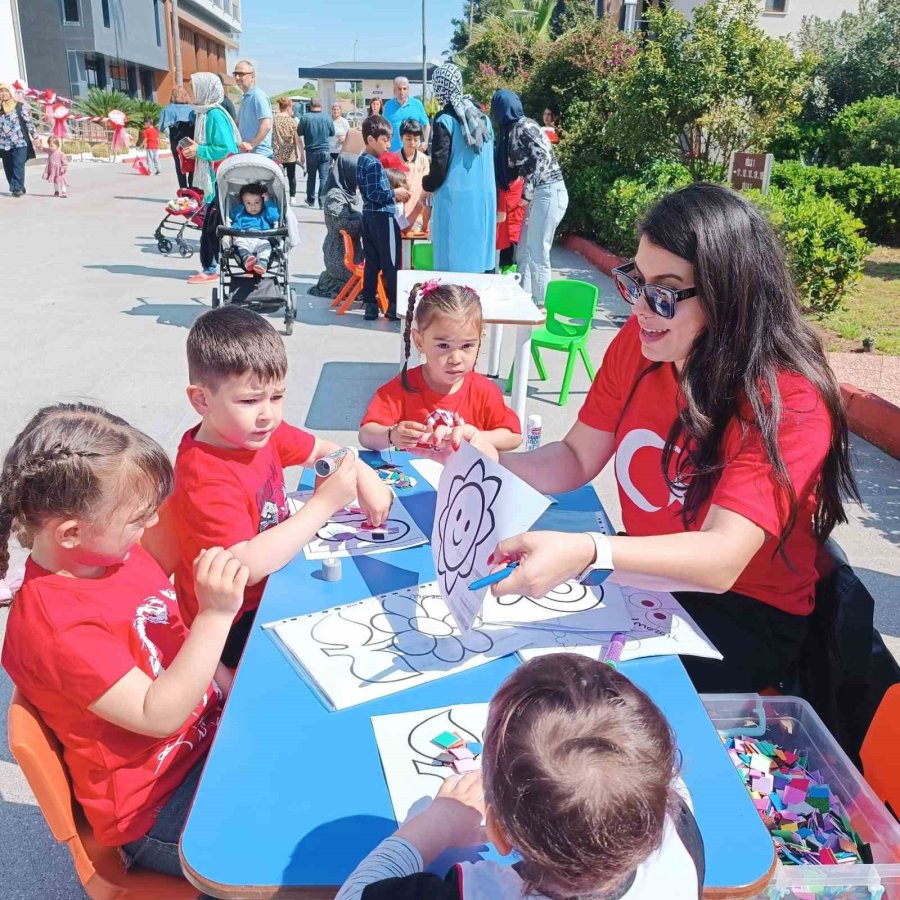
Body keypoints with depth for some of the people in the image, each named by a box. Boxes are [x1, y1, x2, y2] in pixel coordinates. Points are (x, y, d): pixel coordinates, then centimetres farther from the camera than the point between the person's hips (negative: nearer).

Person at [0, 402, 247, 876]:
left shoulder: (117, 551, -2)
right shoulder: (52, 623, -26)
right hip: (156, 807, -7)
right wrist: (216, 614, -35)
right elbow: (157, 716, -27)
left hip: (212, 736, 8)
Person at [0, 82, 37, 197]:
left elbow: (28, 121, 5)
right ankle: (19, 188, 13)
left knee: (18, 166, -12)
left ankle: (17, 188, -12)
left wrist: (34, 136, 0)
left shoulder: (19, 106, 3)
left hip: (20, 142, -4)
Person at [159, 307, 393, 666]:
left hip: (273, 586, 8)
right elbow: (247, 566, -37)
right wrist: (324, 504, -34)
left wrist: (364, 476, -9)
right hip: (233, 625, -8)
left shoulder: (263, 433, -4)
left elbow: (321, 449, 11)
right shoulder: (204, 478, -29)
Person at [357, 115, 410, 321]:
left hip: (369, 216, 9)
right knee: (391, 263, -2)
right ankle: (394, 306, 2)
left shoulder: (362, 161, 13)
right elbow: (376, 194, -20)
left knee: (372, 262, 11)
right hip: (383, 217, -9)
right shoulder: (375, 164, -16)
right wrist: (395, 193, -9)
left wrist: (393, 195, 13)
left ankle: (369, 305, 13)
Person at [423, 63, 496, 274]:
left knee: (455, 260, -2)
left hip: (455, 197, -6)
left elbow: (440, 164, -10)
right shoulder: (482, 116, 9)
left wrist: (427, 184, 8)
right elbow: (490, 157, 15)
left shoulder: (445, 119, -10)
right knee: (480, 250, 11)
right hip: (483, 196, 6)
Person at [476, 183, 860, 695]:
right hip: (648, 577, 5)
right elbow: (575, 460, -1)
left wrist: (588, 553, -50)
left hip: (746, 614, -5)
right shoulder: (637, 345, -7)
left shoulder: (789, 402, -24)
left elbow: (722, 560, -33)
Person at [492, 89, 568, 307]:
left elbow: (543, 157, -20)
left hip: (548, 193, -9)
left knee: (537, 255, -8)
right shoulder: (512, 130, 16)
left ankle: (542, 306, -2)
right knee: (523, 253, 12)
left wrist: (527, 191, -21)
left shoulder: (524, 127, -10)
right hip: (538, 194, 9)